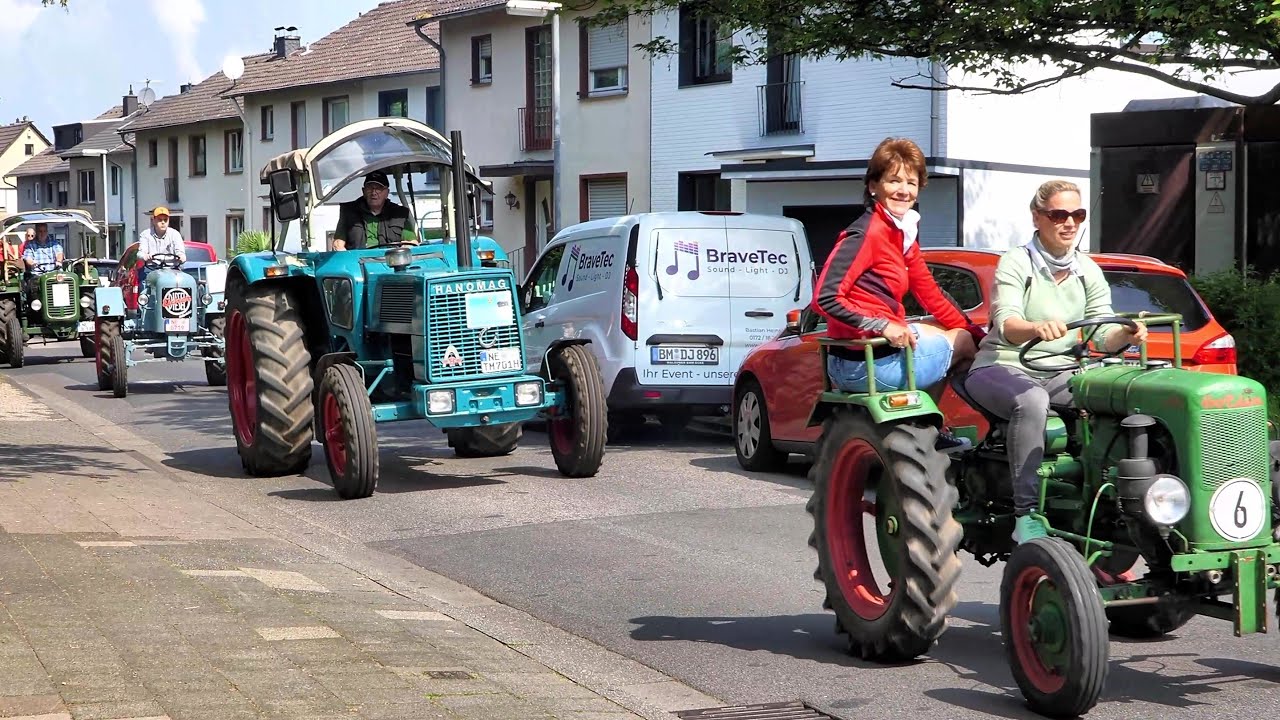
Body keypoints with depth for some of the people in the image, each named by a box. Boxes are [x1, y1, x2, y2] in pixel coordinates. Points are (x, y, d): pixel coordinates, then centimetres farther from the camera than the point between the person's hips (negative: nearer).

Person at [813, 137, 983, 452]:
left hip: (882, 342, 10)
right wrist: (883, 326, -27)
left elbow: (931, 296, 17)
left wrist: (978, 335, 12)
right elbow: (826, 297, -24)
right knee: (962, 342, 7)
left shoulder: (902, 234, 12)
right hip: (866, 363, -10)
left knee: (966, 337, 27)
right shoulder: (866, 233, -17)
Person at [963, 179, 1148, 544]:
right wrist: (1037, 328, -46)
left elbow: (1103, 333, -1)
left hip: (1059, 375, 5)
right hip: (1002, 367, -5)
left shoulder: (1088, 271, 9)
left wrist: (1126, 335, -25)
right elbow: (1007, 325, -24)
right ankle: (1027, 512, -36)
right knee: (1032, 400, -39)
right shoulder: (1015, 263, -7)